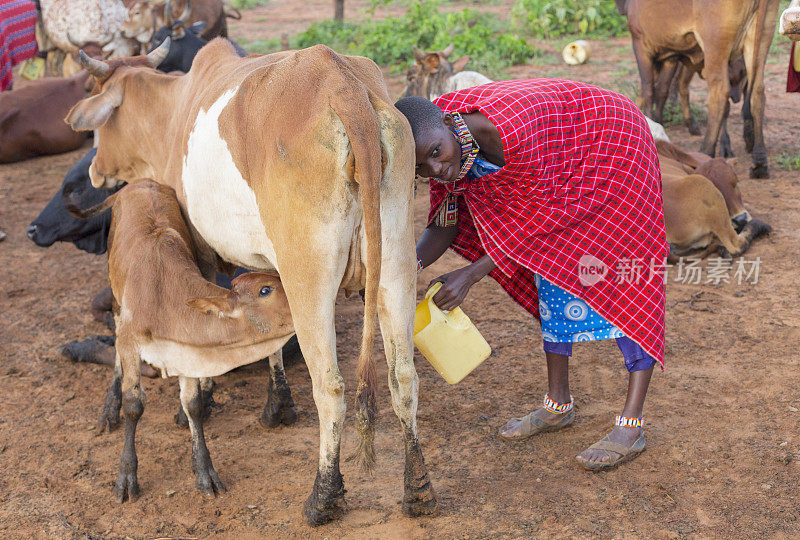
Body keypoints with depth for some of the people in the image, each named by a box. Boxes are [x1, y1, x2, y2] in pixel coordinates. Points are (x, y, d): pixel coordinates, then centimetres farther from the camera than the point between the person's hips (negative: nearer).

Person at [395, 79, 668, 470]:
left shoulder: (514, 130, -41)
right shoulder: (439, 138, -18)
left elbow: (537, 217, -29)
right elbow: (445, 223, -9)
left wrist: (471, 274, -30)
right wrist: (413, 262, -30)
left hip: (613, 145, -7)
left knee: (620, 278, -11)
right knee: (550, 269, 9)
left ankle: (631, 425, -8)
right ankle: (559, 404, 22)